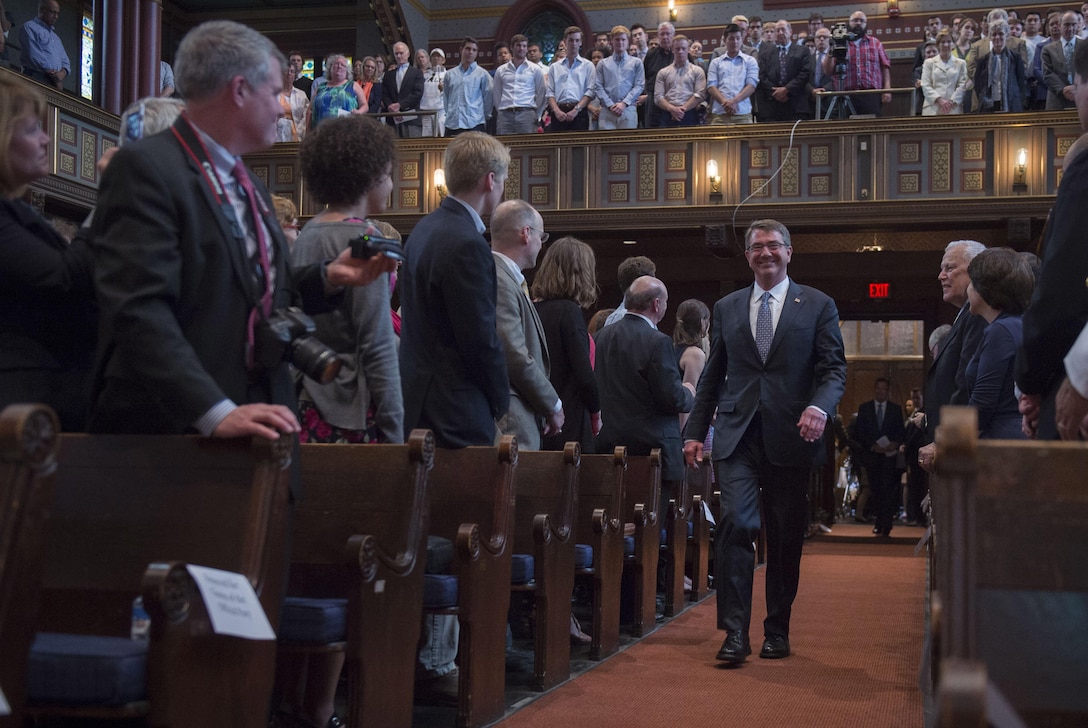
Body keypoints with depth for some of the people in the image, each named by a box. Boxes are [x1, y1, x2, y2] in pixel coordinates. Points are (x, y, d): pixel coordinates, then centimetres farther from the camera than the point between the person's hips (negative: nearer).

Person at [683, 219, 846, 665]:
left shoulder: (818, 306, 7)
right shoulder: (726, 308, 14)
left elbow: (834, 368, 1)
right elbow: (712, 375, 16)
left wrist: (819, 407, -19)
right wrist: (695, 431, 9)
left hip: (789, 436, -1)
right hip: (737, 435, 1)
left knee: (785, 537, 6)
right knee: (735, 524, -14)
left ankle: (777, 631, 20)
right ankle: (735, 632, -10)